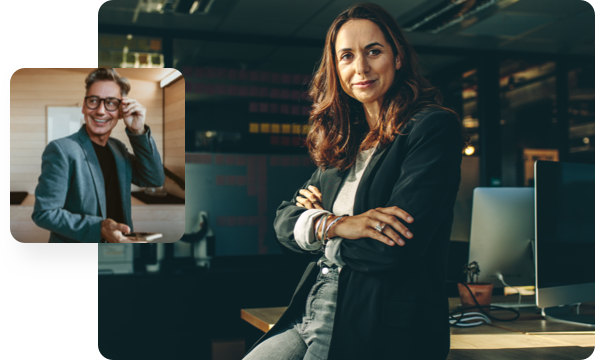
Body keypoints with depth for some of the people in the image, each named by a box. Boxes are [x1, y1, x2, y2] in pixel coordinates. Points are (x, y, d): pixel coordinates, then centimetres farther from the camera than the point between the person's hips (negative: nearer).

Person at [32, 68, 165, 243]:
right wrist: (99, 228, -30)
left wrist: (139, 132, -10)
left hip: (119, 241, 7)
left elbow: (155, 180, -1)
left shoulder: (118, 148, 5)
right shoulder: (61, 150, -16)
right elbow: (44, 213, -18)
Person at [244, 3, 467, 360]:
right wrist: (337, 224, -12)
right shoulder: (344, 141, 13)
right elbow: (284, 220, 9)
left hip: (384, 330, -6)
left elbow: (395, 247, -19)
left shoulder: (435, 127, -9)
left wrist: (324, 222, -4)